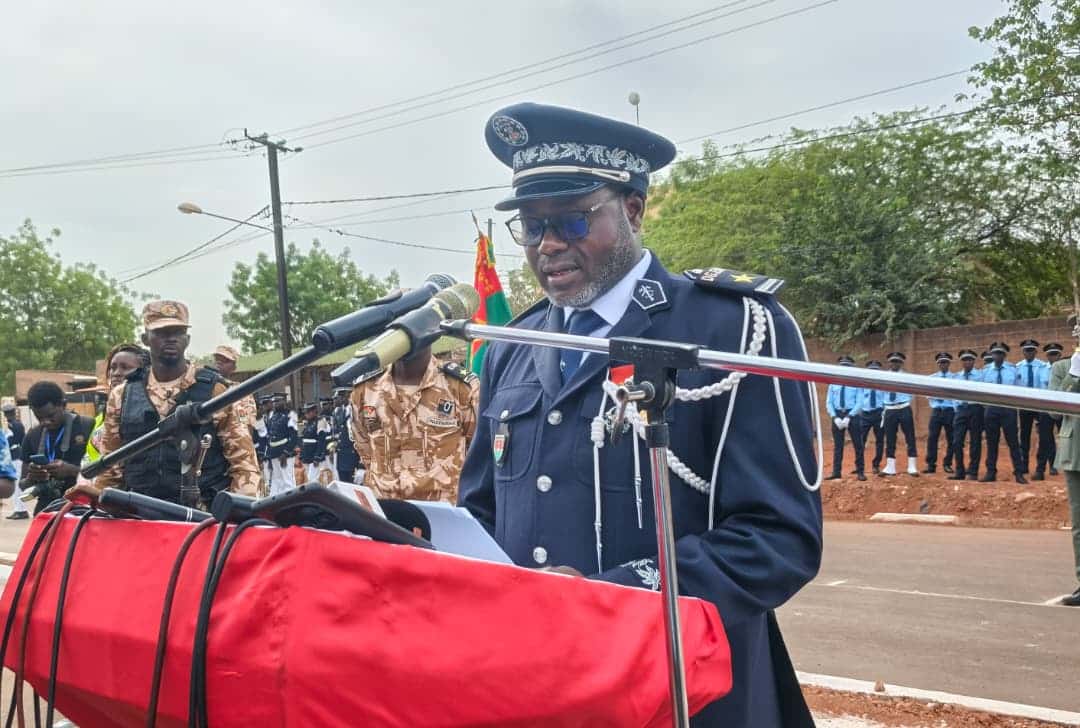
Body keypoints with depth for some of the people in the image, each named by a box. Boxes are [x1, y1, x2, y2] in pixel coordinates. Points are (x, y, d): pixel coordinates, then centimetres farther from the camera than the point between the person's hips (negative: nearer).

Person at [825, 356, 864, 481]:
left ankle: (860, 471, 10)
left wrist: (848, 417, -15)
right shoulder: (833, 384, 8)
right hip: (837, 414, 3)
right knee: (837, 445, 6)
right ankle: (836, 472, 8)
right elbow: (829, 403, 6)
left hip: (852, 415, -3)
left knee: (857, 444, 1)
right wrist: (835, 417, -8)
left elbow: (859, 403, -5)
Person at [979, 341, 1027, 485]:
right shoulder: (985, 370, 7)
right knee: (991, 442, 7)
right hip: (991, 408, 2)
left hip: (1008, 407, -2)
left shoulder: (1013, 369, 1)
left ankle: (1019, 473, 3)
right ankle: (991, 472, 15)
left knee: (1013, 441, -1)